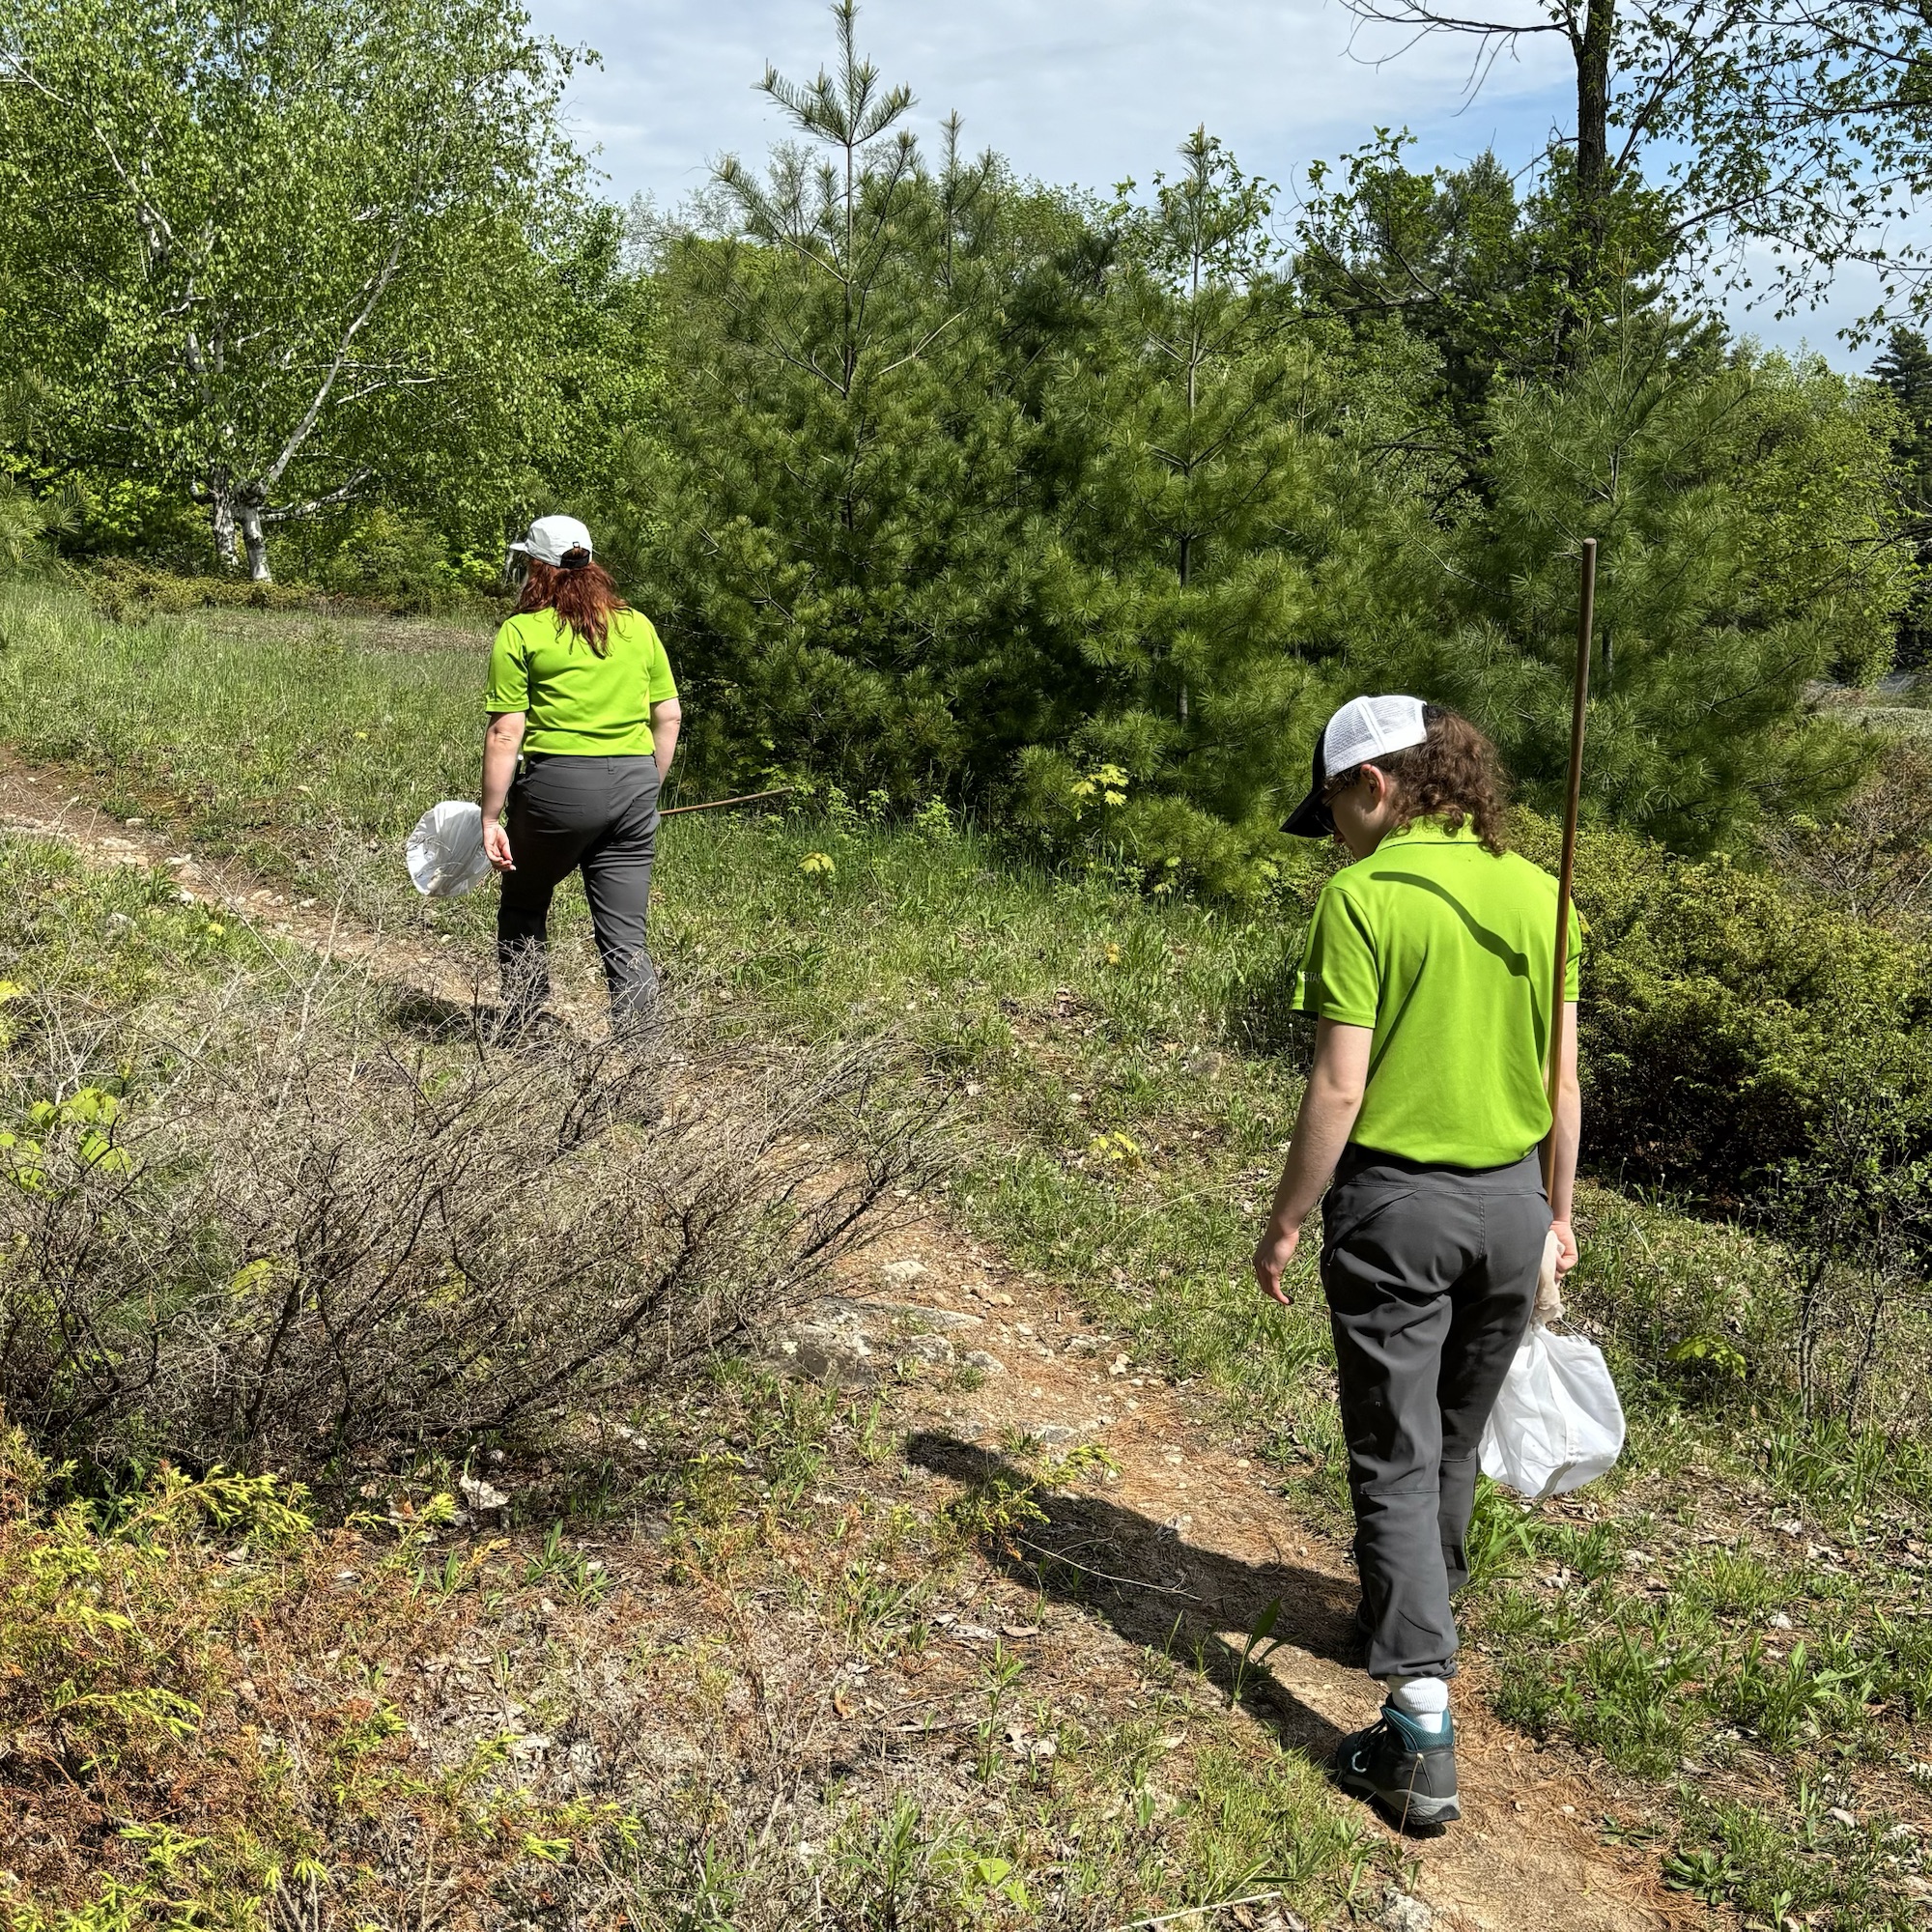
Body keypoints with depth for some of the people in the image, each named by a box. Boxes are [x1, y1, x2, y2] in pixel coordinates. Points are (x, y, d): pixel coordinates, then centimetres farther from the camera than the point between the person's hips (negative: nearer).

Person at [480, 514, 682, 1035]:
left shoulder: (521, 632, -1)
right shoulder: (638, 626, 11)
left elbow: (505, 733, -6)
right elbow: (668, 716, 12)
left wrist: (490, 818, -3)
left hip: (559, 784, -3)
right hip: (635, 784, 4)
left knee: (522, 908, 20)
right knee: (625, 938, 6)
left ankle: (520, 1031, 24)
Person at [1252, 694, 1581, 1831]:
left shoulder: (1363, 896, -14)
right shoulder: (1538, 893, 2)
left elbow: (1339, 1087, -16)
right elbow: (1564, 1077, 6)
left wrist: (1287, 1221, -5)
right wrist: (1558, 1212, 17)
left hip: (1395, 1203, -5)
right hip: (1510, 1202, 6)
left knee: (1398, 1460, 2)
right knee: (1457, 1440, 24)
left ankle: (1423, 1736, 0)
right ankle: (1419, 1612, 47)